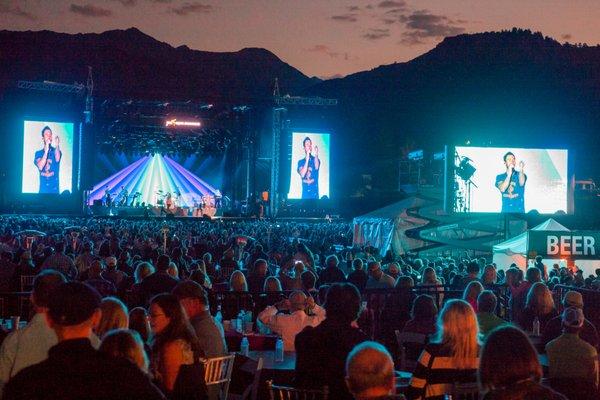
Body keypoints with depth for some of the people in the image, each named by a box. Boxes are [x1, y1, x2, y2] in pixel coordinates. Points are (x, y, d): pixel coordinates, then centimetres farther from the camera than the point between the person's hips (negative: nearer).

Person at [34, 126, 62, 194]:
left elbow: (57, 159, -20)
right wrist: (46, 150, -21)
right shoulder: (38, 153, 6)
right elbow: (40, 167, -12)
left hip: (54, 189, -1)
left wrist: (57, 146, -38)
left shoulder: (55, 151, 4)